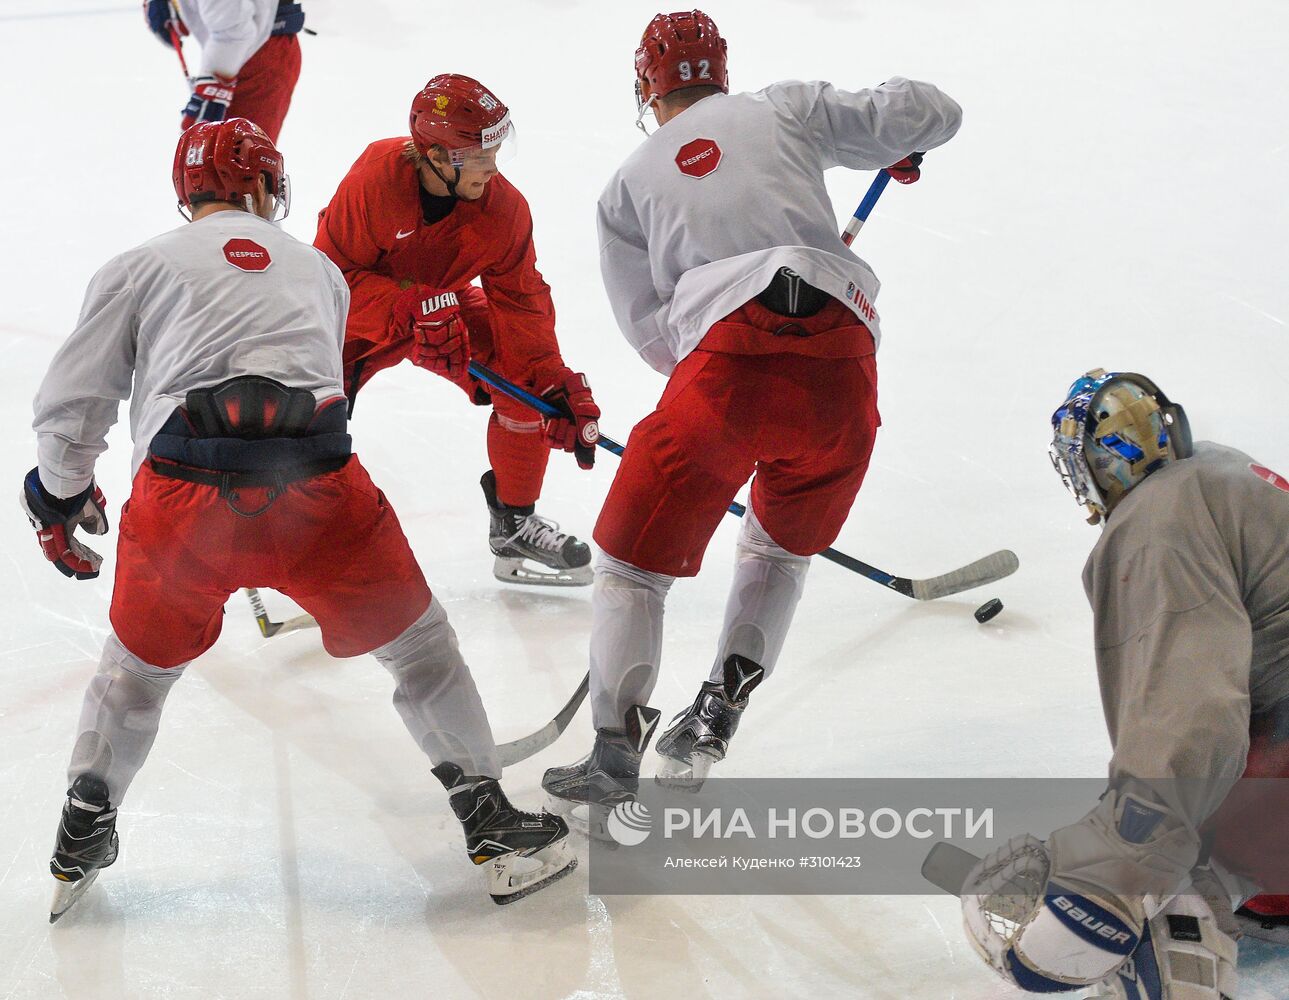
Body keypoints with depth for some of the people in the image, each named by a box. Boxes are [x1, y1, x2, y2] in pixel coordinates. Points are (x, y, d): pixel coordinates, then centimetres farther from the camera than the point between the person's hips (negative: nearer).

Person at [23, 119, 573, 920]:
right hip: (317, 487, 0)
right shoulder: (318, 269, 27)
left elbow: (75, 402, 17)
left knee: (142, 663, 24)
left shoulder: (140, 267, 19)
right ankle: (491, 822, 20)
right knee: (418, 640, 19)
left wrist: (60, 500, 33)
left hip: (185, 491, 0)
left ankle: (82, 843, 32)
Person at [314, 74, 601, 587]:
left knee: (528, 381, -15)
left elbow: (520, 303, -16)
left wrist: (556, 386, -25)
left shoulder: (504, 207, -22)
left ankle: (514, 521, 5)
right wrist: (409, 309, -40)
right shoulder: (375, 177, -33)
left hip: (446, 305, 3)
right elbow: (333, 269, -27)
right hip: (360, 312, -3)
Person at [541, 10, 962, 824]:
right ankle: (715, 718, 20)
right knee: (780, 550, 26)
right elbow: (932, 114, 18)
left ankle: (615, 750, 9)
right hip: (841, 359, 2)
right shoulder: (786, 109, 21)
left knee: (634, 560, 15)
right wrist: (899, 145, 40)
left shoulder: (627, 186, 22)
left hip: (725, 358, -2)